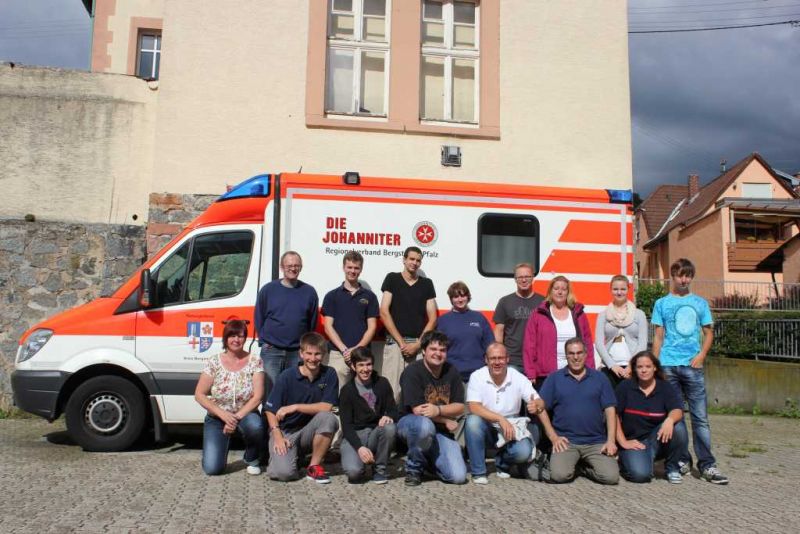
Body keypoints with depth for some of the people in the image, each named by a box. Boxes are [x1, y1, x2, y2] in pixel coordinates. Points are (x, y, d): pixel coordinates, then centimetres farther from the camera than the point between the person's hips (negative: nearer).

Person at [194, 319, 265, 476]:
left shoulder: (254, 361, -6)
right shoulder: (213, 362, -6)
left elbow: (257, 397, -11)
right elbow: (199, 395, -7)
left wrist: (237, 417, -21)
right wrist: (222, 414, -18)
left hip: (245, 415, 0)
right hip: (217, 418, 0)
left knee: (255, 425, -37)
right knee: (212, 468, -17)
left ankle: (252, 459, -4)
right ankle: (222, 444, 20)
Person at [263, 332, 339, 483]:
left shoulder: (329, 374, -7)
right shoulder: (287, 376, -10)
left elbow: (326, 407, -15)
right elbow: (271, 410, -6)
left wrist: (295, 407, -21)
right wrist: (277, 436, -20)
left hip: (309, 433, 2)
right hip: (285, 432, -2)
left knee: (328, 418, -30)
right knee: (283, 472, -26)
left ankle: (314, 466, -10)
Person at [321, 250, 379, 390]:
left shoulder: (369, 296, 10)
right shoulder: (332, 295, 8)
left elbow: (372, 327, 5)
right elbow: (328, 326, 2)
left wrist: (357, 349, -9)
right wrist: (344, 349, -10)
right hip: (337, 354, -1)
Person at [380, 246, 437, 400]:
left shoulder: (427, 284, 13)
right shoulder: (392, 279, 7)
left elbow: (432, 318, 8)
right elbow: (384, 312, -1)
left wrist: (418, 344, -5)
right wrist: (401, 342, -7)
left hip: (419, 344, 2)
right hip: (394, 343, -2)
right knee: (391, 389, -9)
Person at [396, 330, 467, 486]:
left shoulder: (451, 372, 2)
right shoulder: (413, 371, -14)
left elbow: (459, 408, -3)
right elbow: (418, 410, -20)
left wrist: (438, 410, -23)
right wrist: (446, 421, -11)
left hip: (441, 431, 4)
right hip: (410, 423, -4)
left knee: (458, 477, -14)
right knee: (425, 424, -41)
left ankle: (427, 458, 18)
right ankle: (413, 467, -12)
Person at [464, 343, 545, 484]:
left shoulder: (518, 378, -7)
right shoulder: (477, 377, -13)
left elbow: (540, 402, -9)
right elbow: (474, 407, -23)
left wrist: (536, 406, -35)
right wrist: (501, 419, -33)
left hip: (511, 429, 1)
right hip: (485, 428, -1)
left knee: (524, 451, -27)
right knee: (473, 421, -34)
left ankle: (502, 464, 11)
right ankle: (478, 472, -14)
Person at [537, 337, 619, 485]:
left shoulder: (600, 378, 9)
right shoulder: (554, 378, 6)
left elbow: (610, 410, 6)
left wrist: (611, 440, -5)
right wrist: (553, 437, -6)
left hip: (596, 442, 1)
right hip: (565, 441, -1)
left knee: (611, 476, -18)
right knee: (559, 475, -24)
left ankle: (583, 466, 13)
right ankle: (572, 463, 12)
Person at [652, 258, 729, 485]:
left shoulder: (700, 303, 10)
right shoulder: (662, 303, 7)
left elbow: (708, 333, 12)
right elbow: (658, 337, 6)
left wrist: (702, 355, -5)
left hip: (693, 365, 0)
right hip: (668, 366, 0)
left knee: (700, 417, -2)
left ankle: (707, 465, 1)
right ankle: (682, 460, 16)